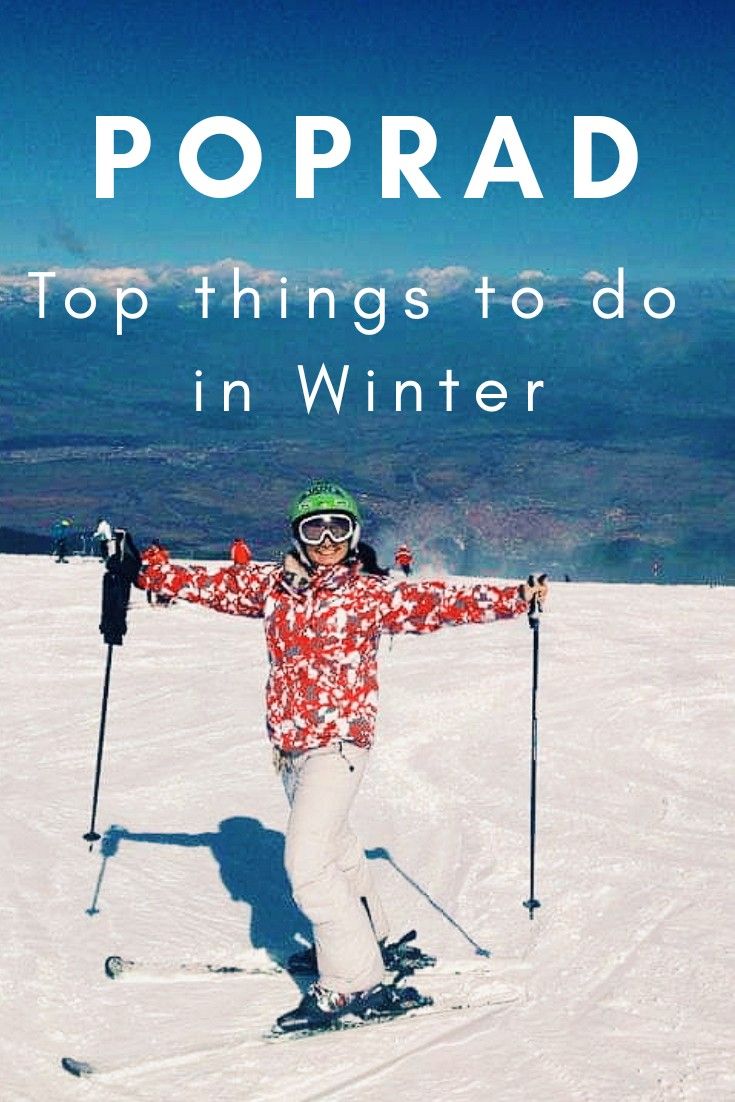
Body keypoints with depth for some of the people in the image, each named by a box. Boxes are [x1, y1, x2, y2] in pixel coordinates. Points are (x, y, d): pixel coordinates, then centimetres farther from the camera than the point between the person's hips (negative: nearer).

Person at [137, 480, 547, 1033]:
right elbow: (212, 584, 14)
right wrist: (149, 573, 11)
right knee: (334, 844, 23)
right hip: (289, 741, 7)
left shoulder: (371, 595, -7)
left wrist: (514, 598, -19)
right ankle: (370, 938, 44)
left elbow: (438, 602, -12)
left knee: (307, 862, -15)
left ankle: (355, 983, -6)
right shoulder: (271, 584, 5)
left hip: (339, 740, -7)